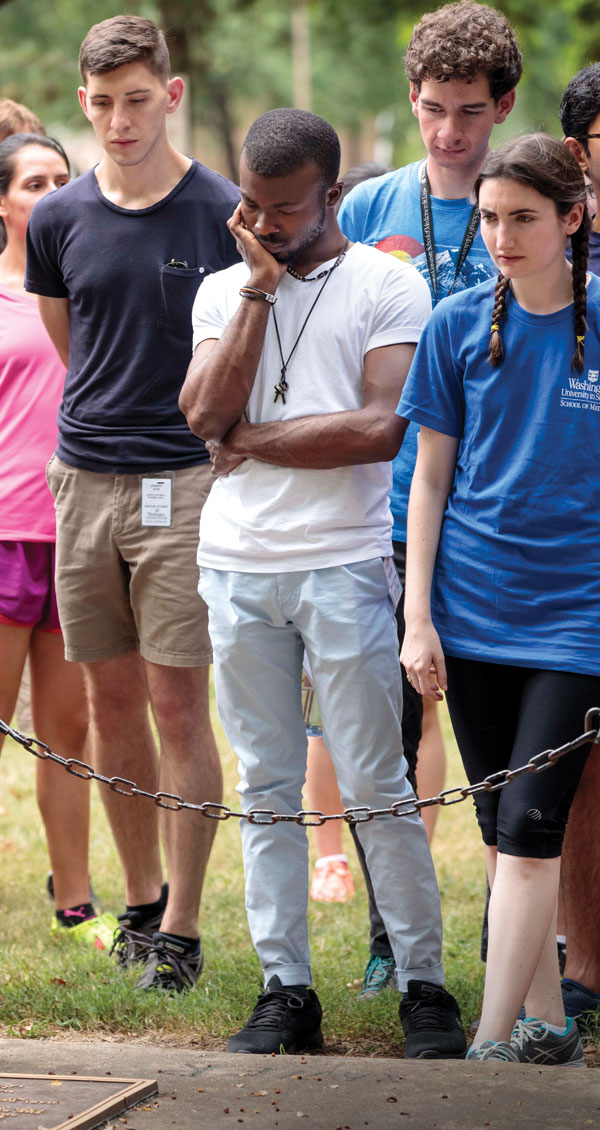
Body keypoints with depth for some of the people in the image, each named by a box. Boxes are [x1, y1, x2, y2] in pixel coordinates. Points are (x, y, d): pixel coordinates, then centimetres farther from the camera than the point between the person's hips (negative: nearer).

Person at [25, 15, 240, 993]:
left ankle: (181, 930, -1)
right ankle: (142, 900, 23)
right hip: (84, 481, 4)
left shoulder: (227, 215, -5)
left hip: (186, 483, -4)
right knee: (110, 703, 9)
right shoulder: (58, 221, 6)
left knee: (179, 705, -5)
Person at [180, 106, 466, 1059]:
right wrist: (259, 290, -4)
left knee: (375, 782, -2)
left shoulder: (389, 286, -1)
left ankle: (424, 982, 6)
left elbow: (382, 428, -12)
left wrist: (254, 441, -5)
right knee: (267, 787, 6)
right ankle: (285, 989, 11)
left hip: (345, 562, -4)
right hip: (237, 563, 4)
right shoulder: (222, 290, 13)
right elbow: (205, 415, -2)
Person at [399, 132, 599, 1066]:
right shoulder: (458, 325, 4)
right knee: (501, 836, 8)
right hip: (472, 614, 3)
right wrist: (418, 618, 2)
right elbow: (431, 478, 8)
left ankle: (494, 1043, -6)